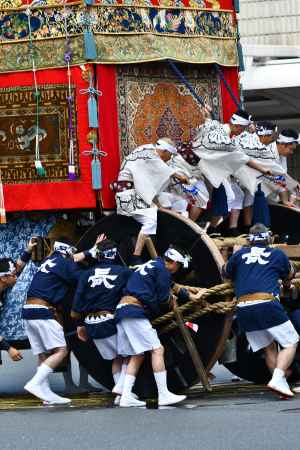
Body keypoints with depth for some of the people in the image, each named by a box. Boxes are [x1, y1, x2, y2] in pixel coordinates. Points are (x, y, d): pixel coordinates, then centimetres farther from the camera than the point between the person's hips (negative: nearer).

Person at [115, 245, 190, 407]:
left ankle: (126, 397, 5)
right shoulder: (163, 270, -4)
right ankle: (163, 395, -14)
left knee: (137, 355, 12)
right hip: (135, 312, -10)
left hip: (121, 310, 10)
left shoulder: (150, 264, 24)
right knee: (157, 350, -10)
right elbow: (162, 298, -3)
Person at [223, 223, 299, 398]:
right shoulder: (278, 254, 12)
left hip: (244, 309, 4)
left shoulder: (240, 254, 16)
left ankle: (282, 384, 10)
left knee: (269, 347, 16)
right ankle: (278, 379, -16)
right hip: (268, 304, -4)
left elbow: (226, 274, 30)